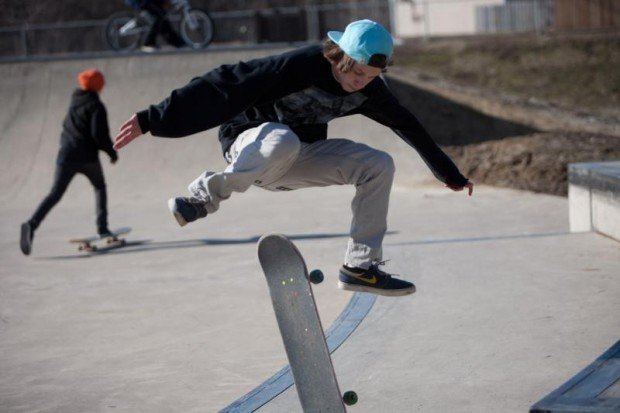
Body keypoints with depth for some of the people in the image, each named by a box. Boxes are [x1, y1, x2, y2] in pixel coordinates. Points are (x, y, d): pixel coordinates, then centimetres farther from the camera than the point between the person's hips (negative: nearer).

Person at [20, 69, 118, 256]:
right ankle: (102, 228, 17)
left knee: (55, 193, -5)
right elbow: (99, 134, -16)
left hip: (66, 154, 4)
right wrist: (112, 151, -4)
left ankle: (32, 224, -26)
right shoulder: (96, 106, -8)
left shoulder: (75, 100, 12)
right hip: (87, 156, -4)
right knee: (100, 188, 22)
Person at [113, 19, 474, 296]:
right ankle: (206, 195, -21)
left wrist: (451, 174, 20)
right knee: (284, 141, -42)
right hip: (251, 148, -6)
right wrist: (151, 120, -33)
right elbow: (223, 86, -30)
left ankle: (360, 267, -6)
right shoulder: (299, 67, -29)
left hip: (299, 158, 6)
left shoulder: (369, 89, -7)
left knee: (378, 165, -11)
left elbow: (408, 125, 11)